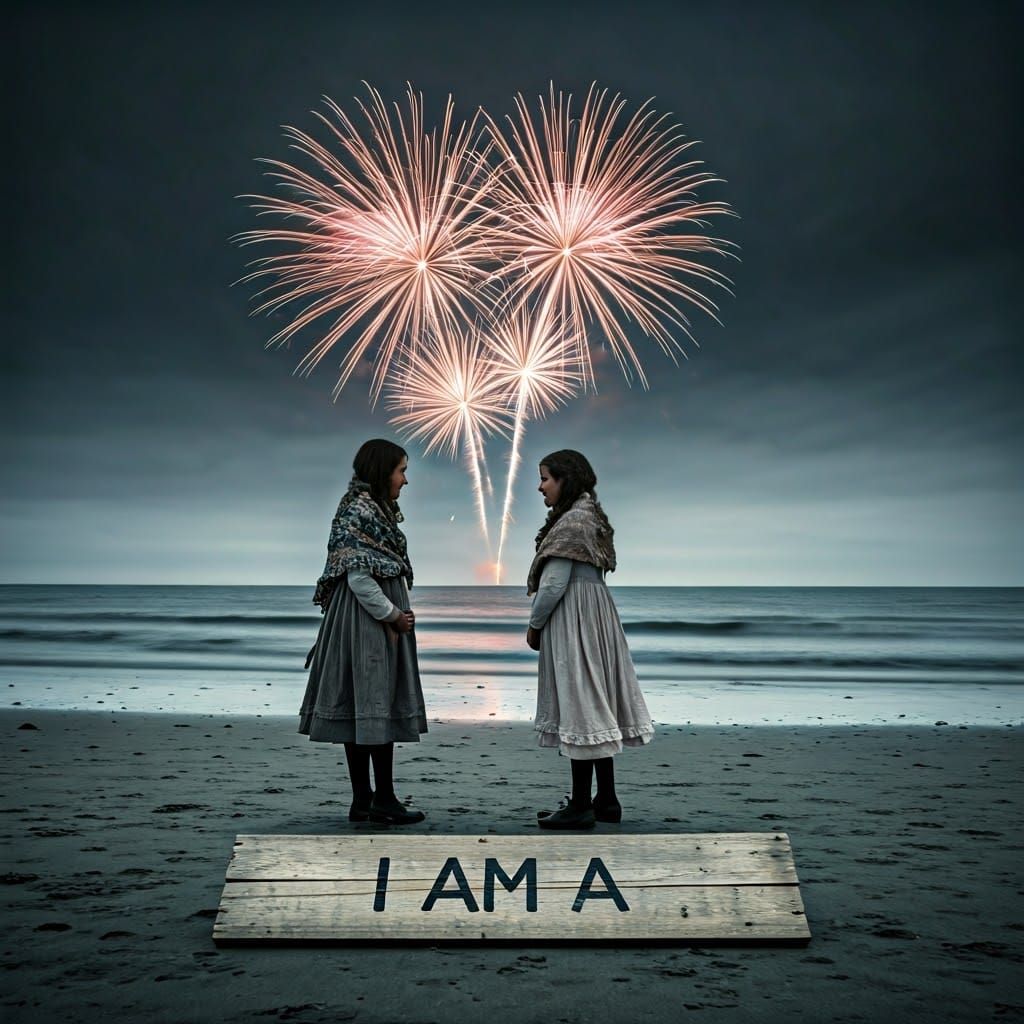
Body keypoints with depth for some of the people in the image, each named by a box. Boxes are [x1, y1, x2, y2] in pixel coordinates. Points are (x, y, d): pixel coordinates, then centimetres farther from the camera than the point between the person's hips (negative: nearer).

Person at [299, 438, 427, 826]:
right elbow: (358, 576, -19)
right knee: (377, 707, -5)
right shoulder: (360, 511, -14)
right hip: (368, 623, -10)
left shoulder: (375, 510, 17)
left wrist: (398, 614, 9)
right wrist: (393, 615, -12)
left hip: (380, 622, 10)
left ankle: (362, 801, 14)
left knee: (359, 710, 9)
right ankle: (383, 800, 1)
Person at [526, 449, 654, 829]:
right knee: (597, 704, 12)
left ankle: (581, 806, 1)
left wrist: (534, 624, -5)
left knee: (580, 705, -5)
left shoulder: (570, 523, -16)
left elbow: (554, 583, -18)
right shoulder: (589, 516, 15)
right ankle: (606, 801, 20)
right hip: (595, 615, 10)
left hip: (572, 623, -10)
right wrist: (541, 623, 13)